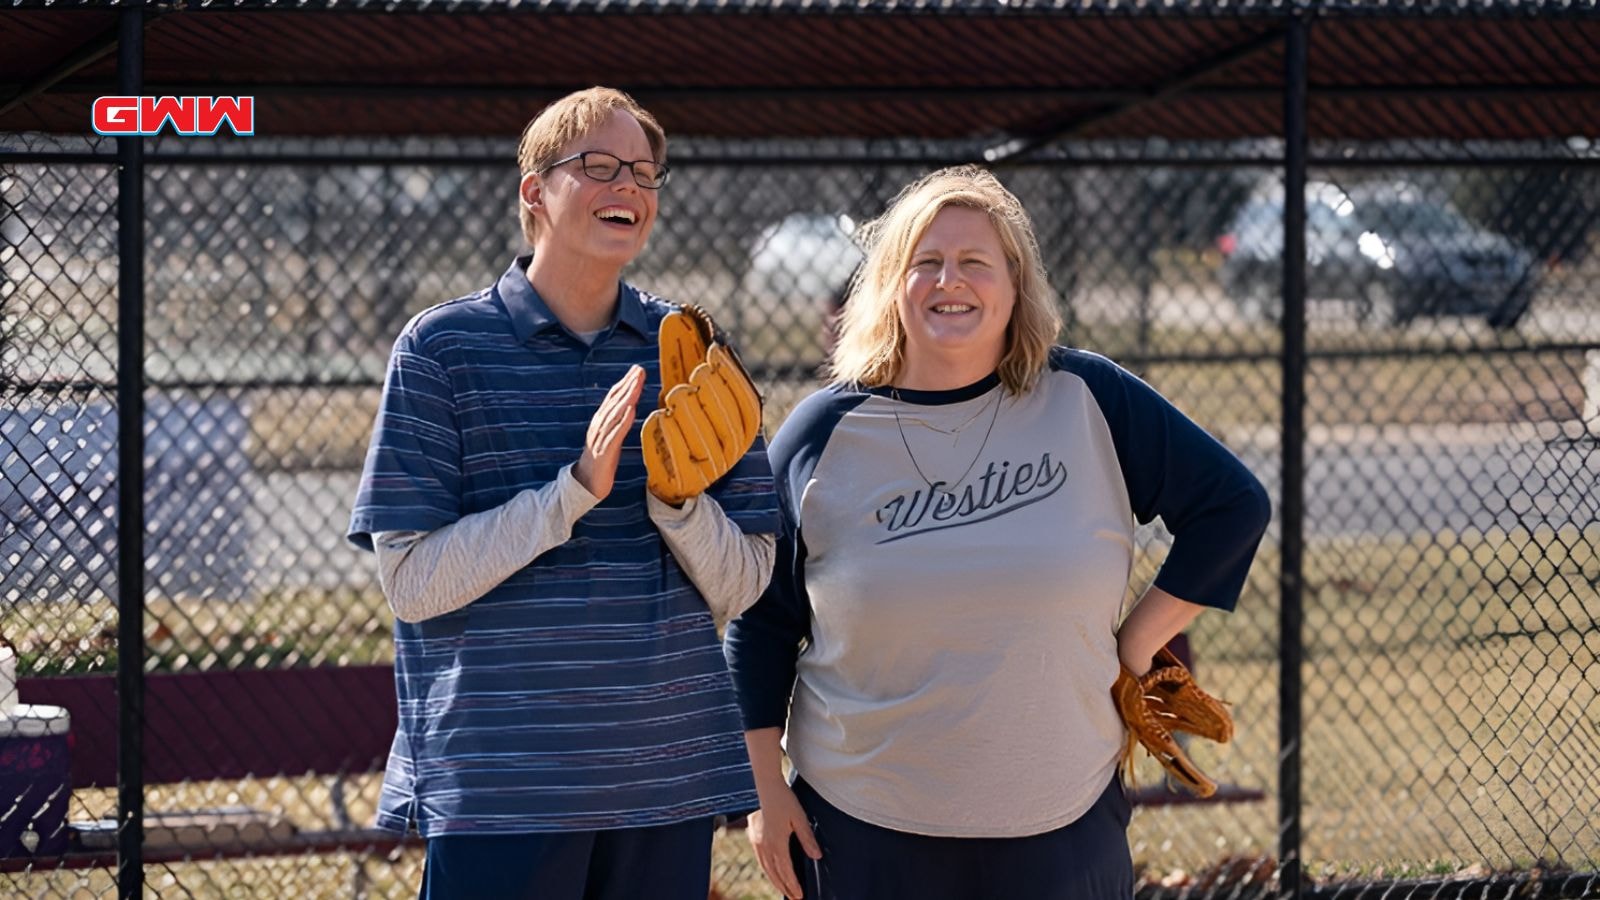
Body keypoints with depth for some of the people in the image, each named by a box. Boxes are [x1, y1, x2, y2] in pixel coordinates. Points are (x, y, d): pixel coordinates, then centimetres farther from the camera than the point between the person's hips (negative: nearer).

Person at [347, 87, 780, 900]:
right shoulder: (444, 347, -3)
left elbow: (740, 588, 5)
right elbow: (411, 582, -10)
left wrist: (677, 498, -14)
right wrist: (576, 490, -18)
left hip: (671, 779, 4)